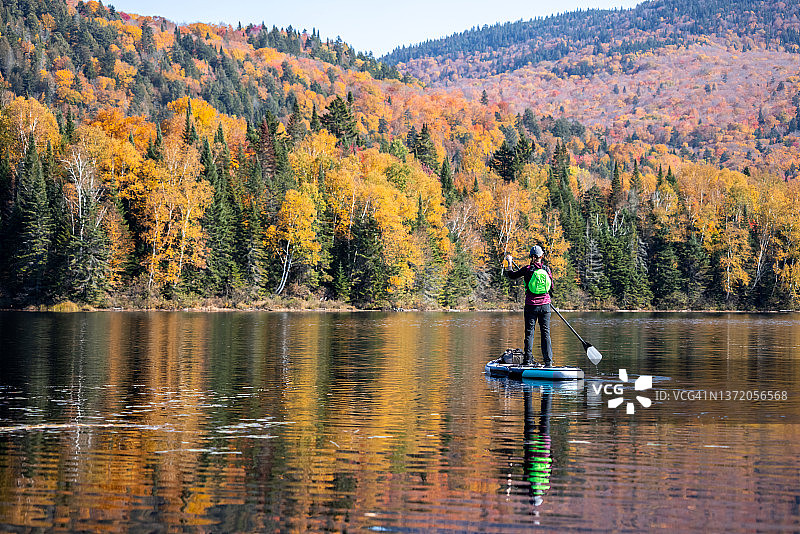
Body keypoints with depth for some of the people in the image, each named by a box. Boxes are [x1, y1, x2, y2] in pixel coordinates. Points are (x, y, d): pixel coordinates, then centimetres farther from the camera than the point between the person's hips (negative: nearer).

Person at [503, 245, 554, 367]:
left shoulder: (528, 269, -9)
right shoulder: (547, 269, 0)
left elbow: (512, 275, 4)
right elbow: (551, 288, 9)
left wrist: (509, 263, 19)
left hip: (531, 305, -2)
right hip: (545, 304, 2)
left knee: (529, 333, 4)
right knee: (545, 333, 5)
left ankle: (528, 360, 3)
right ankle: (548, 361, 2)